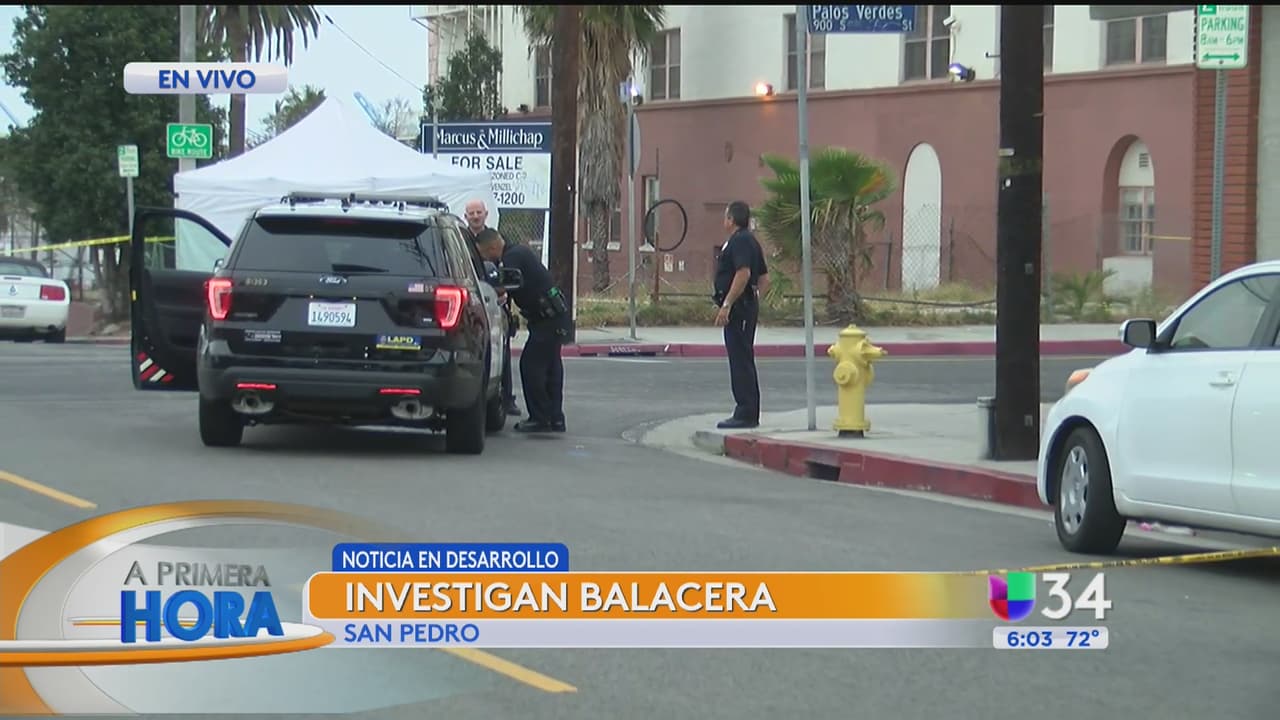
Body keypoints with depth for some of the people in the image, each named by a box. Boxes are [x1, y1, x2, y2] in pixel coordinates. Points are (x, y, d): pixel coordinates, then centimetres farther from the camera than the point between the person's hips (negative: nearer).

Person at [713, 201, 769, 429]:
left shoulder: (739, 241, -14)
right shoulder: (750, 241, 19)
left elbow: (743, 273, -26)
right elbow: (764, 278, 22)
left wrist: (726, 305, -25)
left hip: (738, 307, -11)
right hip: (749, 305, 11)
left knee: (741, 361, -9)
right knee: (743, 361, 14)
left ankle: (746, 415, -10)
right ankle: (748, 413, 18)